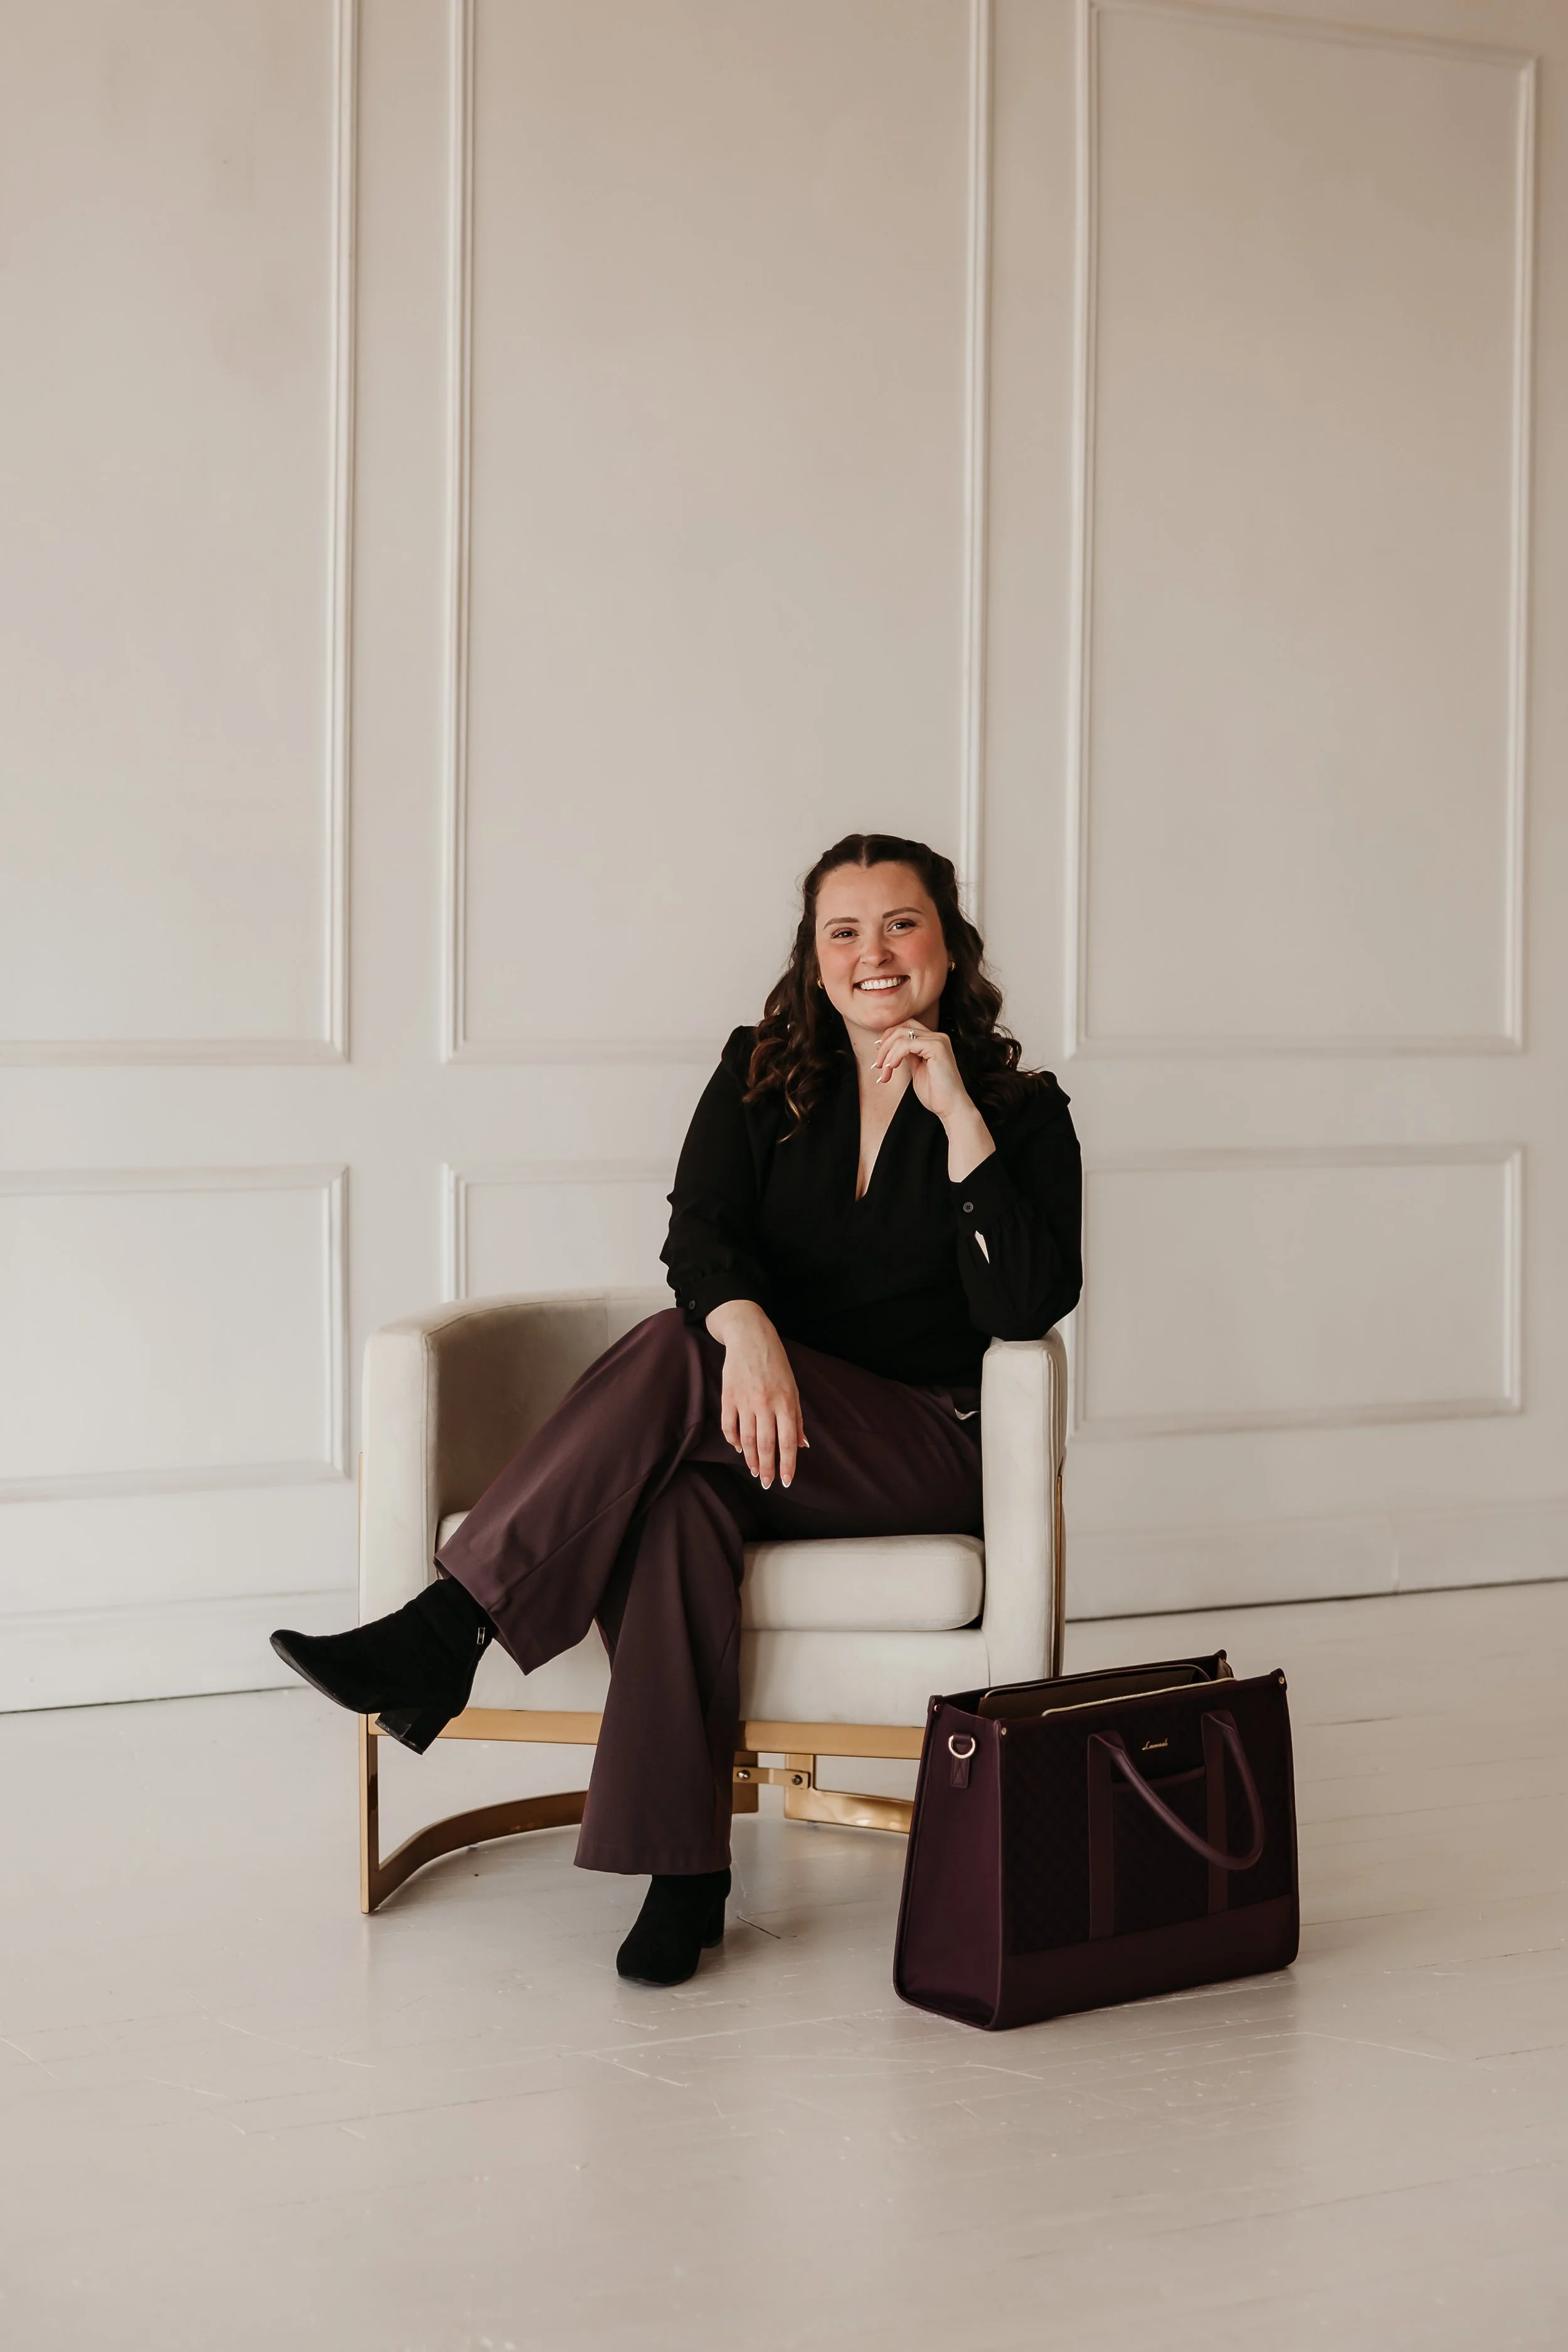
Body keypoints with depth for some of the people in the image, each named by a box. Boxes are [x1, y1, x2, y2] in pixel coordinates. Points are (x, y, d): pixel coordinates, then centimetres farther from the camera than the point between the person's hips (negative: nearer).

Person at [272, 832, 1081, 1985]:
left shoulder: (1023, 1111, 4)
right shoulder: (763, 1077, 11)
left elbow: (1029, 1305, -12)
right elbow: (698, 1236, -6)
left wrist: (960, 1115, -15)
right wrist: (748, 1331, -29)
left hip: (929, 1452, -3)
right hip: (766, 1427, 3)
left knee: (678, 1359, -30)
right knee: (683, 1496, -36)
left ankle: (446, 1629, -31)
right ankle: (682, 1868, -35)